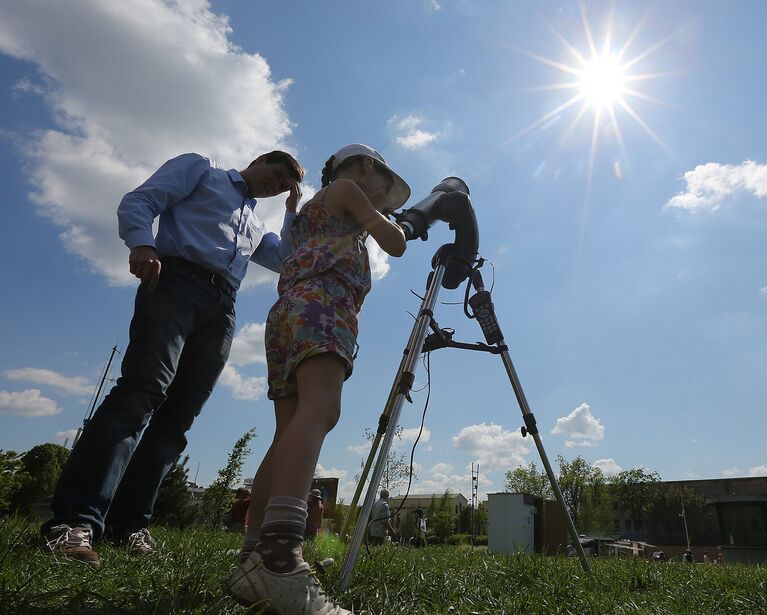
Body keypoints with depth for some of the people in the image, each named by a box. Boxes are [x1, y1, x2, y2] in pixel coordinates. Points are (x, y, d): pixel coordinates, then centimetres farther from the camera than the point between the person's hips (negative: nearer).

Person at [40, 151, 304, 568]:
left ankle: (128, 524, 0)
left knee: (177, 416, -3)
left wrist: (293, 211, 26)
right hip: (177, 281, -6)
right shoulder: (200, 168, 20)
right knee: (142, 390, -22)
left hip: (221, 310, 6)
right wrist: (142, 243, -15)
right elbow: (138, 201, 6)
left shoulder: (255, 226, 35)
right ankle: (73, 521, -24)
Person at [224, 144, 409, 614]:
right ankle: (281, 551, -46)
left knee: (289, 433, -2)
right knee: (321, 409, -29)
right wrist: (390, 222, 32)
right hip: (323, 302, -9)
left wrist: (378, 218, 48)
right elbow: (394, 245, 8)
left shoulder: (314, 209, 38)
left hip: (287, 310, 9)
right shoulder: (346, 188, 15)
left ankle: (254, 562, -8)